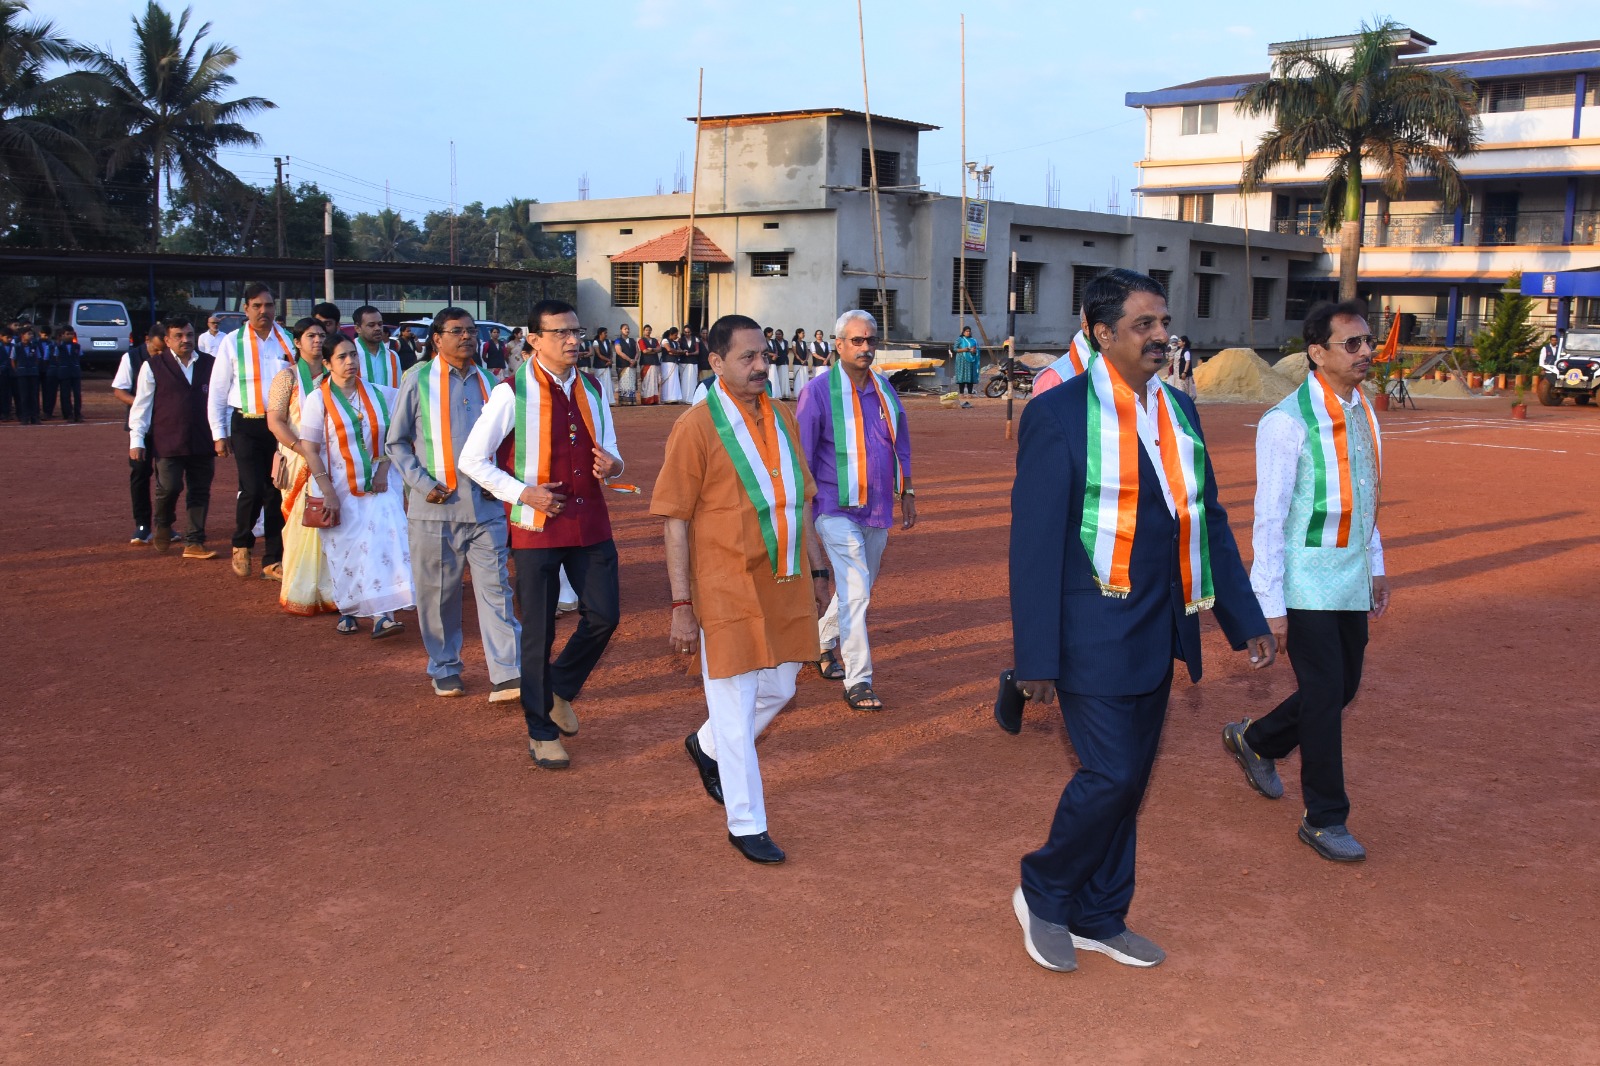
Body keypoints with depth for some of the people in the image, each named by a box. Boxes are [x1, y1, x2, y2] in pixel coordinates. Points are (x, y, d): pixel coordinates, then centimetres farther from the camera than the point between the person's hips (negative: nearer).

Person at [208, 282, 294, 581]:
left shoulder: (287, 342, 3)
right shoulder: (233, 343, 2)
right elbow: (217, 391, 6)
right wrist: (219, 434, 3)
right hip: (246, 424, -1)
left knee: (277, 492, 6)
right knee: (253, 489, -11)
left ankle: (273, 561, 16)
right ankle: (241, 545, 17)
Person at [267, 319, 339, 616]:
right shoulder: (288, 377, 2)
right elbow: (275, 422, -6)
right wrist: (304, 449, -17)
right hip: (300, 463, -3)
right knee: (303, 524, -4)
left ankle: (329, 590, 8)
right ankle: (300, 595, 3)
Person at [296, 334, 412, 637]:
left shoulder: (377, 394, 4)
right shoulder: (317, 399, -4)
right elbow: (310, 450, -7)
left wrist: (383, 469, -4)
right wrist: (328, 494, -13)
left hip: (377, 486, 2)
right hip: (338, 488, -1)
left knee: (383, 543, -12)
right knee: (344, 550, 3)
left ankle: (382, 614, -17)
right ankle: (347, 611, 19)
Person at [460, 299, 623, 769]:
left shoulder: (592, 389, 7)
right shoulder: (512, 393, -9)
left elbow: (608, 448, 17)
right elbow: (472, 460, -5)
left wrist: (611, 463, -8)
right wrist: (522, 492, -15)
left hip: (590, 522, 5)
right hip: (537, 526, -4)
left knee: (603, 615, 1)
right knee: (539, 631, 4)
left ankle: (561, 688, 30)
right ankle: (541, 733, 19)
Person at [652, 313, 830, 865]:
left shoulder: (781, 417, 8)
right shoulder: (696, 426, -12)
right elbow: (675, 522, -11)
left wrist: (817, 571, 16)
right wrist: (681, 606, -14)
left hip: (784, 583, 7)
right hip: (728, 588, -7)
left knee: (778, 690, 17)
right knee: (735, 707, 2)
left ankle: (706, 747, 44)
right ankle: (747, 825, 16)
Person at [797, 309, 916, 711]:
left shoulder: (884, 388, 9)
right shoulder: (818, 391, -9)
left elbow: (901, 441, 19)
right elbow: (802, 455, -7)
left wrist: (907, 493, 17)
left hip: (879, 510, 6)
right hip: (838, 510, -6)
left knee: (860, 588, 16)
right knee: (855, 592, -13)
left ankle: (823, 644, 39)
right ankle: (857, 682, -8)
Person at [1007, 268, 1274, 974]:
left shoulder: (1179, 409, 10)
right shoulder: (1058, 414, -12)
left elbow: (1208, 520, 15)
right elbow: (1034, 542, -14)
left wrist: (1246, 621, 11)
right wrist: (1037, 659, -16)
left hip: (1159, 634, 7)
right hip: (1094, 636, -7)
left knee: (1130, 781, 13)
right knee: (1111, 773, -8)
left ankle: (1098, 917, 29)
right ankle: (1043, 893, 17)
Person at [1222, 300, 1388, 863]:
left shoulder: (1362, 411, 7)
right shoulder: (1288, 422, -17)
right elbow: (1269, 517, -17)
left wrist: (1376, 564, 19)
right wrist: (1270, 604, -17)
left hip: (1351, 579, 8)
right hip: (1305, 581, -8)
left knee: (1343, 686, 15)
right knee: (1324, 695, -3)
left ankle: (1255, 740, 39)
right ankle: (1324, 820, 12)